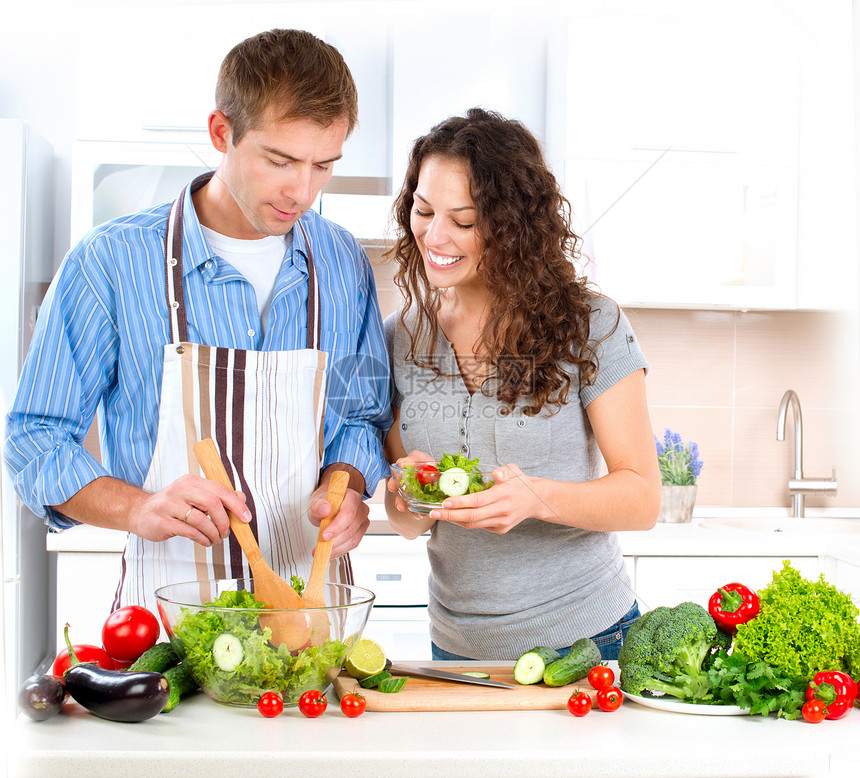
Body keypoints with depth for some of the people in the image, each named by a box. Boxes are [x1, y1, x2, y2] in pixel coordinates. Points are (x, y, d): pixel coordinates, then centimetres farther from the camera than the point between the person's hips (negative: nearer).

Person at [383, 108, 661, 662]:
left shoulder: (590, 326, -12)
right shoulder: (400, 338, -1)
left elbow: (643, 499, -12)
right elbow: (407, 524, 5)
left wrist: (537, 498, -30)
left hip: (586, 636, -3)